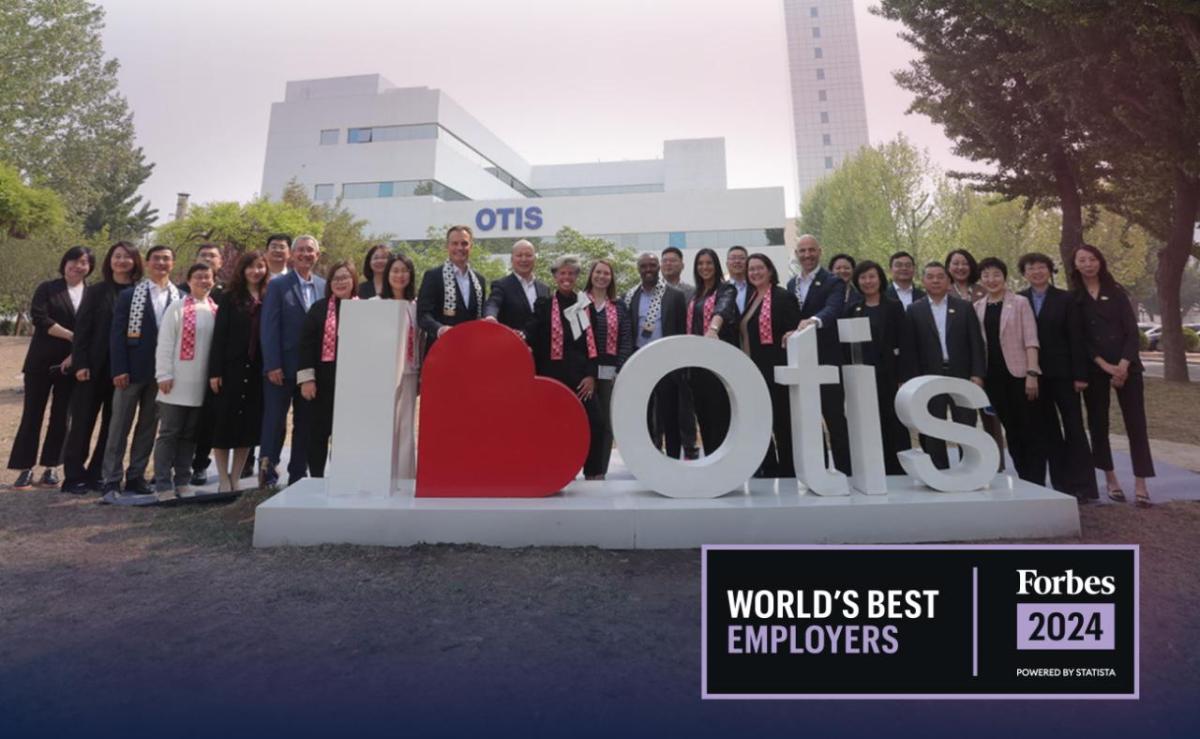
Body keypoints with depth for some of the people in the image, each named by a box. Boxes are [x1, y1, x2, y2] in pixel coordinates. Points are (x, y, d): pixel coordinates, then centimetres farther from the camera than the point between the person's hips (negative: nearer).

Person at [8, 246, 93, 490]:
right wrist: (74, 336, -17)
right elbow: (39, 318, -11)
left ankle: (50, 468, 13)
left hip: (72, 364, 1)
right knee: (32, 415, 1)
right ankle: (25, 469, 8)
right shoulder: (47, 289, 3)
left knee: (61, 418, 5)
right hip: (42, 362, -1)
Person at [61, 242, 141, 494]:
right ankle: (74, 476, 12)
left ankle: (96, 474, 18)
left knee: (113, 424, 7)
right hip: (95, 367, -1)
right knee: (83, 421, 3)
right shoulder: (96, 291, 3)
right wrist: (80, 363, -10)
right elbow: (81, 328, -1)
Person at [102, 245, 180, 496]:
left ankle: (136, 476, 19)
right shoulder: (129, 295, 1)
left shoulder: (180, 297, 4)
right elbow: (117, 334, -3)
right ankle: (111, 479, 11)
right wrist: (119, 369, -11)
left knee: (149, 426, 9)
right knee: (120, 425, 5)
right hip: (132, 370, -2)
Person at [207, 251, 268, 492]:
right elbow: (219, 336, -2)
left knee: (250, 426, 7)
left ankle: (236, 478, 19)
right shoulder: (230, 299, 3)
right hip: (232, 368, -2)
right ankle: (224, 480, 14)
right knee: (224, 424, 3)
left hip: (257, 370, 2)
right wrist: (215, 371, -9)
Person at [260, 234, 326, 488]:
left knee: (306, 424, 9)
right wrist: (272, 365, -13)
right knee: (274, 421, 4)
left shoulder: (324, 287, 9)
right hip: (282, 367, -3)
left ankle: (298, 475, 19)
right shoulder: (278, 285, -1)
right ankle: (267, 472, 15)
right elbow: (269, 327, -6)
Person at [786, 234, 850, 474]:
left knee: (835, 417, 0)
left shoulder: (833, 283, -6)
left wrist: (814, 320, -44)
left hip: (827, 360, -6)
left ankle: (845, 468, 11)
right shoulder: (791, 284, 14)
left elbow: (833, 309, -26)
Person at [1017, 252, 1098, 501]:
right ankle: (1061, 484, 17)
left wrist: (1080, 375, -8)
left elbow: (1076, 338, -2)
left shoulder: (1065, 299, 2)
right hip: (1033, 375, 1)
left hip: (1062, 373, -1)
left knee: (1073, 426, 2)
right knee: (1045, 431, 7)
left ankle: (1080, 485, 9)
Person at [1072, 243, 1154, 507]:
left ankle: (1140, 484, -2)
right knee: (1098, 424, 4)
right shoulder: (1073, 299, 4)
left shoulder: (1116, 293, 7)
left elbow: (1132, 331, 1)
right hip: (1094, 370, 0)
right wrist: (1105, 365, -11)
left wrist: (1123, 365, -12)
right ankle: (1111, 479, 17)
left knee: (1135, 423, -4)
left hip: (1126, 365, 0)